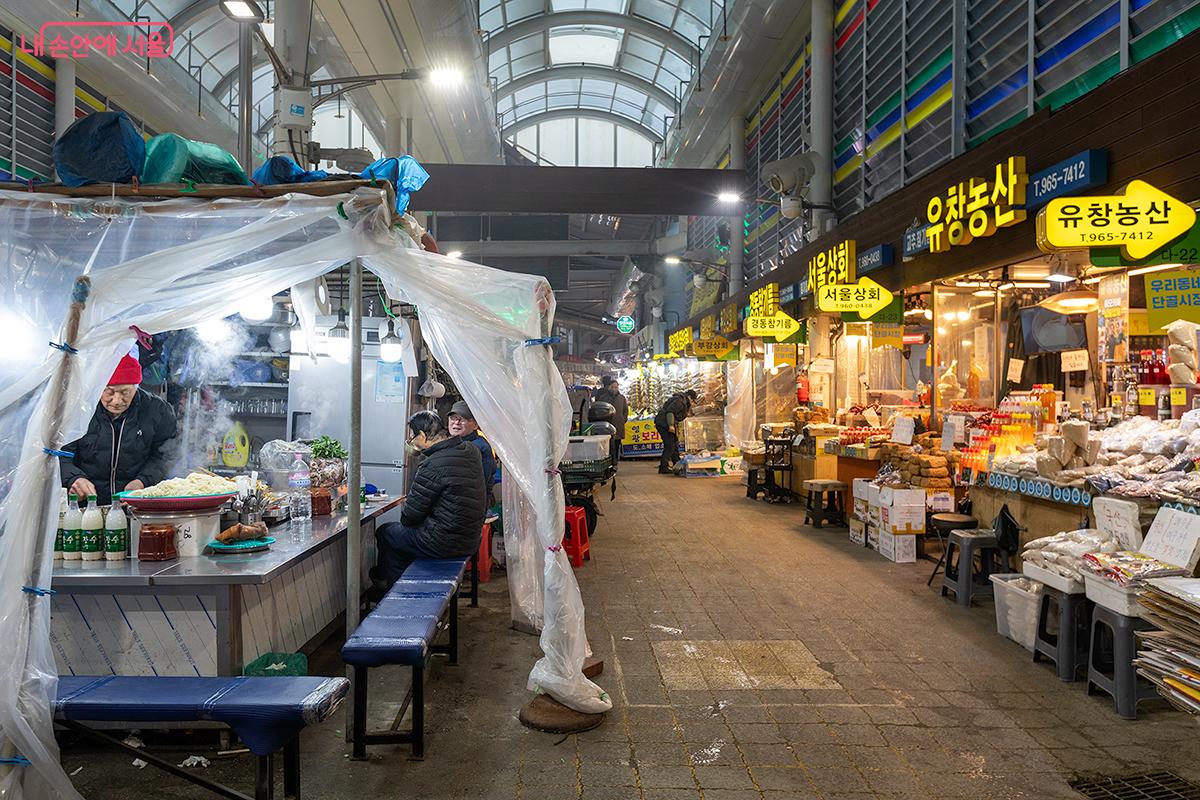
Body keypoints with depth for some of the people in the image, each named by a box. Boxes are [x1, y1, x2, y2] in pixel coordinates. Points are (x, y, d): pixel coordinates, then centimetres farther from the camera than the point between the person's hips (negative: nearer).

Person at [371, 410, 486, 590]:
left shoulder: (433, 465, -24)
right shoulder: (470, 451, 2)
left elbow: (409, 518, -13)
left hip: (444, 544, -8)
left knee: (384, 533, 12)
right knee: (399, 530, 27)